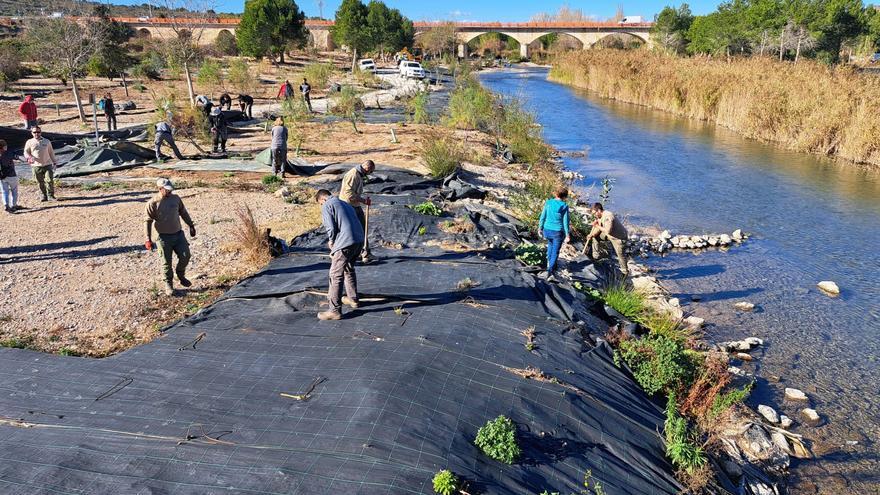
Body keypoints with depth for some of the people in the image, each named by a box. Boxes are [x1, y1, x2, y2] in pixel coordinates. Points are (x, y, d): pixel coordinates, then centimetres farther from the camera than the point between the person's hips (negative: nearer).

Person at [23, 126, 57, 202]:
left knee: (50, 180, -9)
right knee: (40, 182, 4)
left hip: (47, 164, 0)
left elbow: (51, 152, 16)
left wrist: (54, 162, 15)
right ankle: (44, 196, 14)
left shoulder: (46, 141, 9)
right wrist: (29, 157, -15)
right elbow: (26, 152, 7)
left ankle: (50, 196, 0)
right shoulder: (29, 142, 5)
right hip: (36, 166, 0)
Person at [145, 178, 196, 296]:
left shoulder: (176, 198, 2)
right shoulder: (152, 203, -12)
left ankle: (180, 275, 29)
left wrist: (191, 225, 18)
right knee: (166, 262, 4)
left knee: (185, 256, 1)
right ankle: (169, 285, 21)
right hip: (164, 237, -4)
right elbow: (149, 221, -9)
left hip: (179, 233, 4)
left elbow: (183, 213, 15)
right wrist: (148, 239, -11)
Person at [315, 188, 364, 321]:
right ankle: (353, 299, 39)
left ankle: (335, 310, -3)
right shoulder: (344, 204, 28)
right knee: (349, 269, 28)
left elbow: (331, 228, -9)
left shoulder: (327, 206, 3)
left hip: (345, 243, -8)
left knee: (336, 275, -3)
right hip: (359, 240, 8)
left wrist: (331, 241, 11)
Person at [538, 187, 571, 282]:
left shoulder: (548, 203, -3)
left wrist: (540, 228, 13)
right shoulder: (564, 206, -10)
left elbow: (542, 217, 1)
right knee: (555, 252, 3)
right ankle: (550, 272, -6)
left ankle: (550, 266, 38)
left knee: (550, 246, 30)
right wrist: (567, 235, -2)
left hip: (547, 230, 4)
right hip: (558, 232, -4)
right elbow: (565, 222, -9)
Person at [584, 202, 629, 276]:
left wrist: (597, 226, -26)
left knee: (620, 254, 0)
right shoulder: (600, 216, -2)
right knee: (595, 237, 10)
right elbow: (599, 228, 4)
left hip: (619, 237, -9)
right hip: (609, 235, 9)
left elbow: (608, 231, -38)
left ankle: (625, 272, 17)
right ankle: (597, 254, 21)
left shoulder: (608, 216, -31)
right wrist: (591, 235, -11)